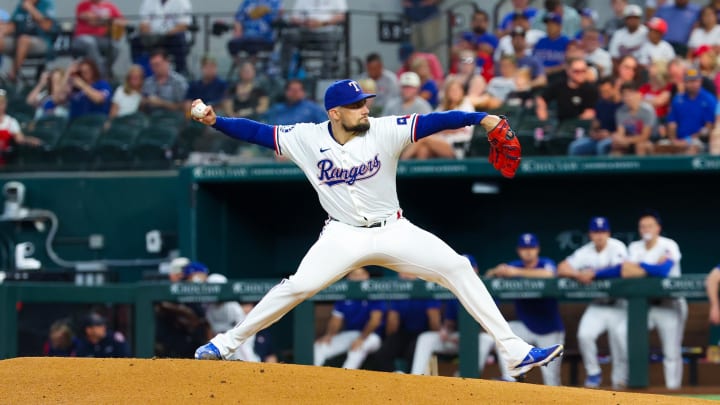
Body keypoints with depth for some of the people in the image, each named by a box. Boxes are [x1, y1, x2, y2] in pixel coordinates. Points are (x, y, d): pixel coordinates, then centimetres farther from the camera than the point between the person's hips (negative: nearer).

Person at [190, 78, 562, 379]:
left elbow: (432, 122, -19)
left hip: (393, 231, 1)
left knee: (457, 268, -13)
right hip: (343, 237, -1)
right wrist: (214, 121, -17)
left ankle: (514, 352, -10)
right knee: (298, 286, -19)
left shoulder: (385, 131, -11)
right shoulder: (307, 139, -7)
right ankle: (226, 344, -3)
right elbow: (258, 132, -4)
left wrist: (482, 118, -30)